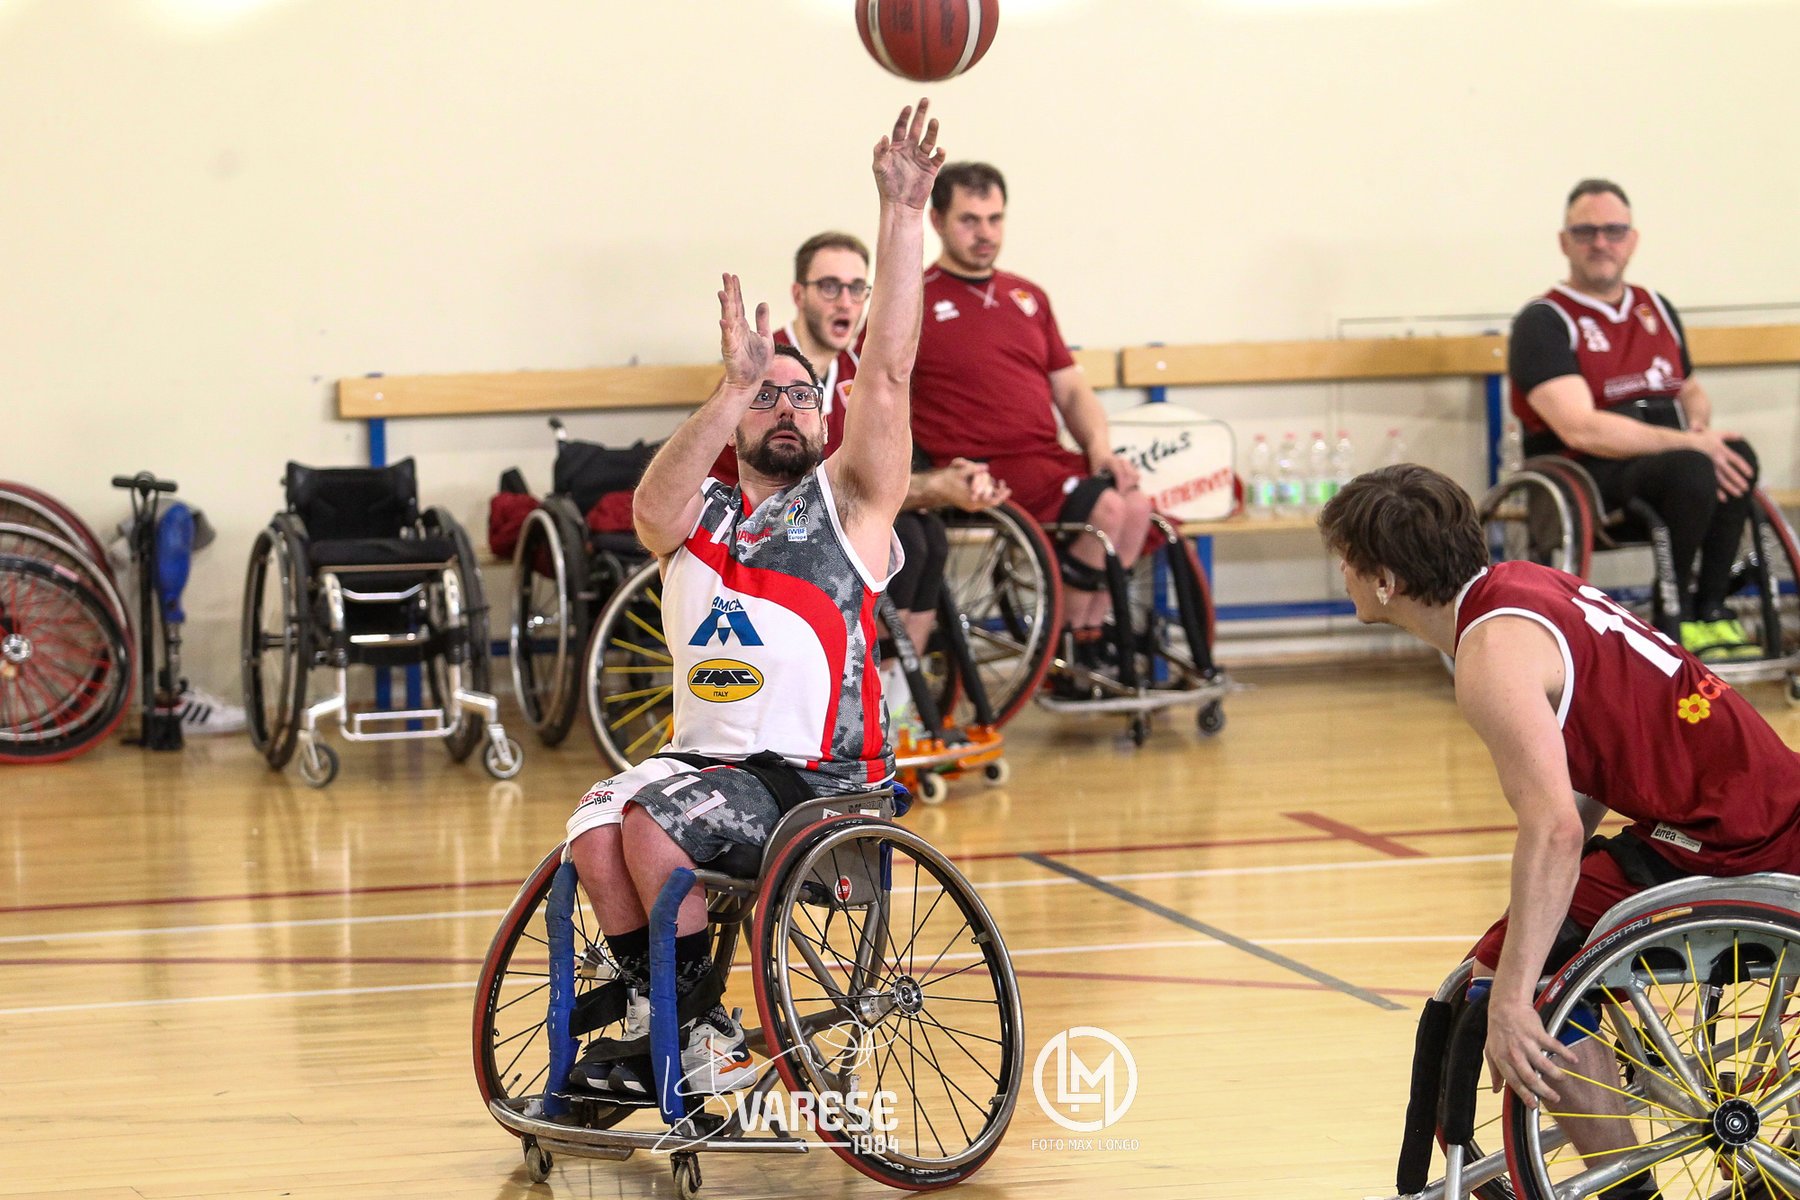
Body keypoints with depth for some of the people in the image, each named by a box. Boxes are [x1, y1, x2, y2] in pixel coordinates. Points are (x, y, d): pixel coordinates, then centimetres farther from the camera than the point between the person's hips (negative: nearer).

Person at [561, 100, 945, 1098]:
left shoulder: (849, 502, 7)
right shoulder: (694, 518, 15)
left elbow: (886, 373, -6)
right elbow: (653, 506, -12)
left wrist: (902, 215, -14)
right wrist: (735, 390, -24)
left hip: (824, 780, -4)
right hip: (705, 757, 4)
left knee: (652, 822, -27)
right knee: (597, 825, -24)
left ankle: (700, 1032, -13)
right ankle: (656, 1023, -12)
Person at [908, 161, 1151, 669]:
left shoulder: (1028, 297, 21)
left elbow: (1071, 388, 22)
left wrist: (1100, 446, 0)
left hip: (1048, 458, 6)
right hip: (982, 472, -6)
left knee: (1136, 504, -19)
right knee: (1104, 506, -26)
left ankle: (1091, 644, -4)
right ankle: (1064, 656, -11)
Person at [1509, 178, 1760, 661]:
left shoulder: (1657, 310, 19)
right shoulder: (1543, 322, -5)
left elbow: (1691, 389, 33)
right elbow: (1581, 428, -17)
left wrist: (1700, 419, 5)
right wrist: (1689, 444, -21)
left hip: (1663, 458, 6)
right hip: (1582, 478, -6)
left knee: (1737, 457, -26)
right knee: (1691, 467, -35)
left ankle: (1710, 609, -16)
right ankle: (1676, 616, -16)